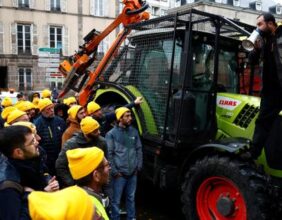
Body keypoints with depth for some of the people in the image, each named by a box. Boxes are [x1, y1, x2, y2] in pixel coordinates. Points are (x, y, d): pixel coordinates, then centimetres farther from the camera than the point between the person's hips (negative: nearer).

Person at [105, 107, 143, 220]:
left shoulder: (134, 131, 6)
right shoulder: (111, 134, -7)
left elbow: (139, 149, 11)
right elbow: (109, 154, -9)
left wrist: (139, 166, 6)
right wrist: (114, 171, -10)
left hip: (133, 173, 4)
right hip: (119, 174, -4)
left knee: (131, 197, 18)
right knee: (116, 200, 6)